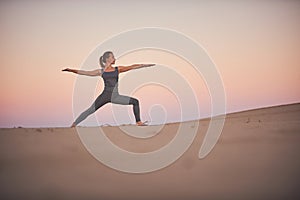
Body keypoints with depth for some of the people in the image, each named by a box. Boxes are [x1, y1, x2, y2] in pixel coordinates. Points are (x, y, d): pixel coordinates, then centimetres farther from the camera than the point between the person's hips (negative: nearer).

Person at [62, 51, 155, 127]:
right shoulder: (101, 71, 4)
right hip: (105, 96, -2)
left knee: (135, 102, -6)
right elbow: (85, 73, 5)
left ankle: (138, 122, 3)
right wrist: (71, 70, 1)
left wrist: (145, 65, 5)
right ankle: (74, 124, 2)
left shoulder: (118, 69, 8)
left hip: (115, 96, 2)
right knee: (90, 110, -7)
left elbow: (132, 67, 7)